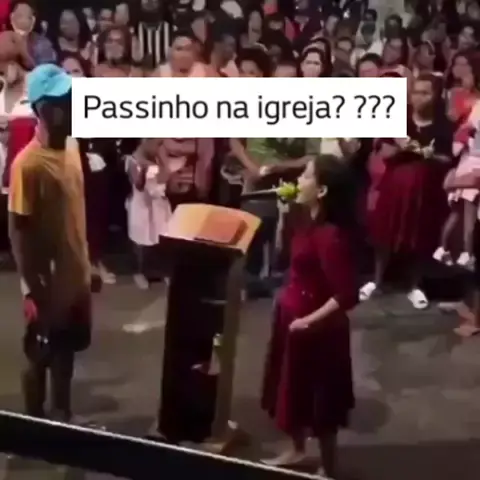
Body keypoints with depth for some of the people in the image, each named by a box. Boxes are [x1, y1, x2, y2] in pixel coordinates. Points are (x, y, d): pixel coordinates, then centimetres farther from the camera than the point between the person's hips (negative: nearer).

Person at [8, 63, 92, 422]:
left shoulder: (71, 148, 1)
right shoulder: (28, 163, -23)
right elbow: (18, 231, -20)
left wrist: (86, 267, 14)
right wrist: (32, 291, -19)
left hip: (75, 278, 7)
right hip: (48, 285, -7)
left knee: (66, 352, 22)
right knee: (39, 358, 12)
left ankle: (63, 418, 40)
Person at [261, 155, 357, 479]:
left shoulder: (330, 235, -28)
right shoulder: (309, 222, -1)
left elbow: (346, 296, -29)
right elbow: (285, 251, 17)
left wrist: (310, 320, -24)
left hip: (314, 329, -9)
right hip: (290, 316, 9)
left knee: (317, 401, 8)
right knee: (292, 391, 25)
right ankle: (297, 451, 46)